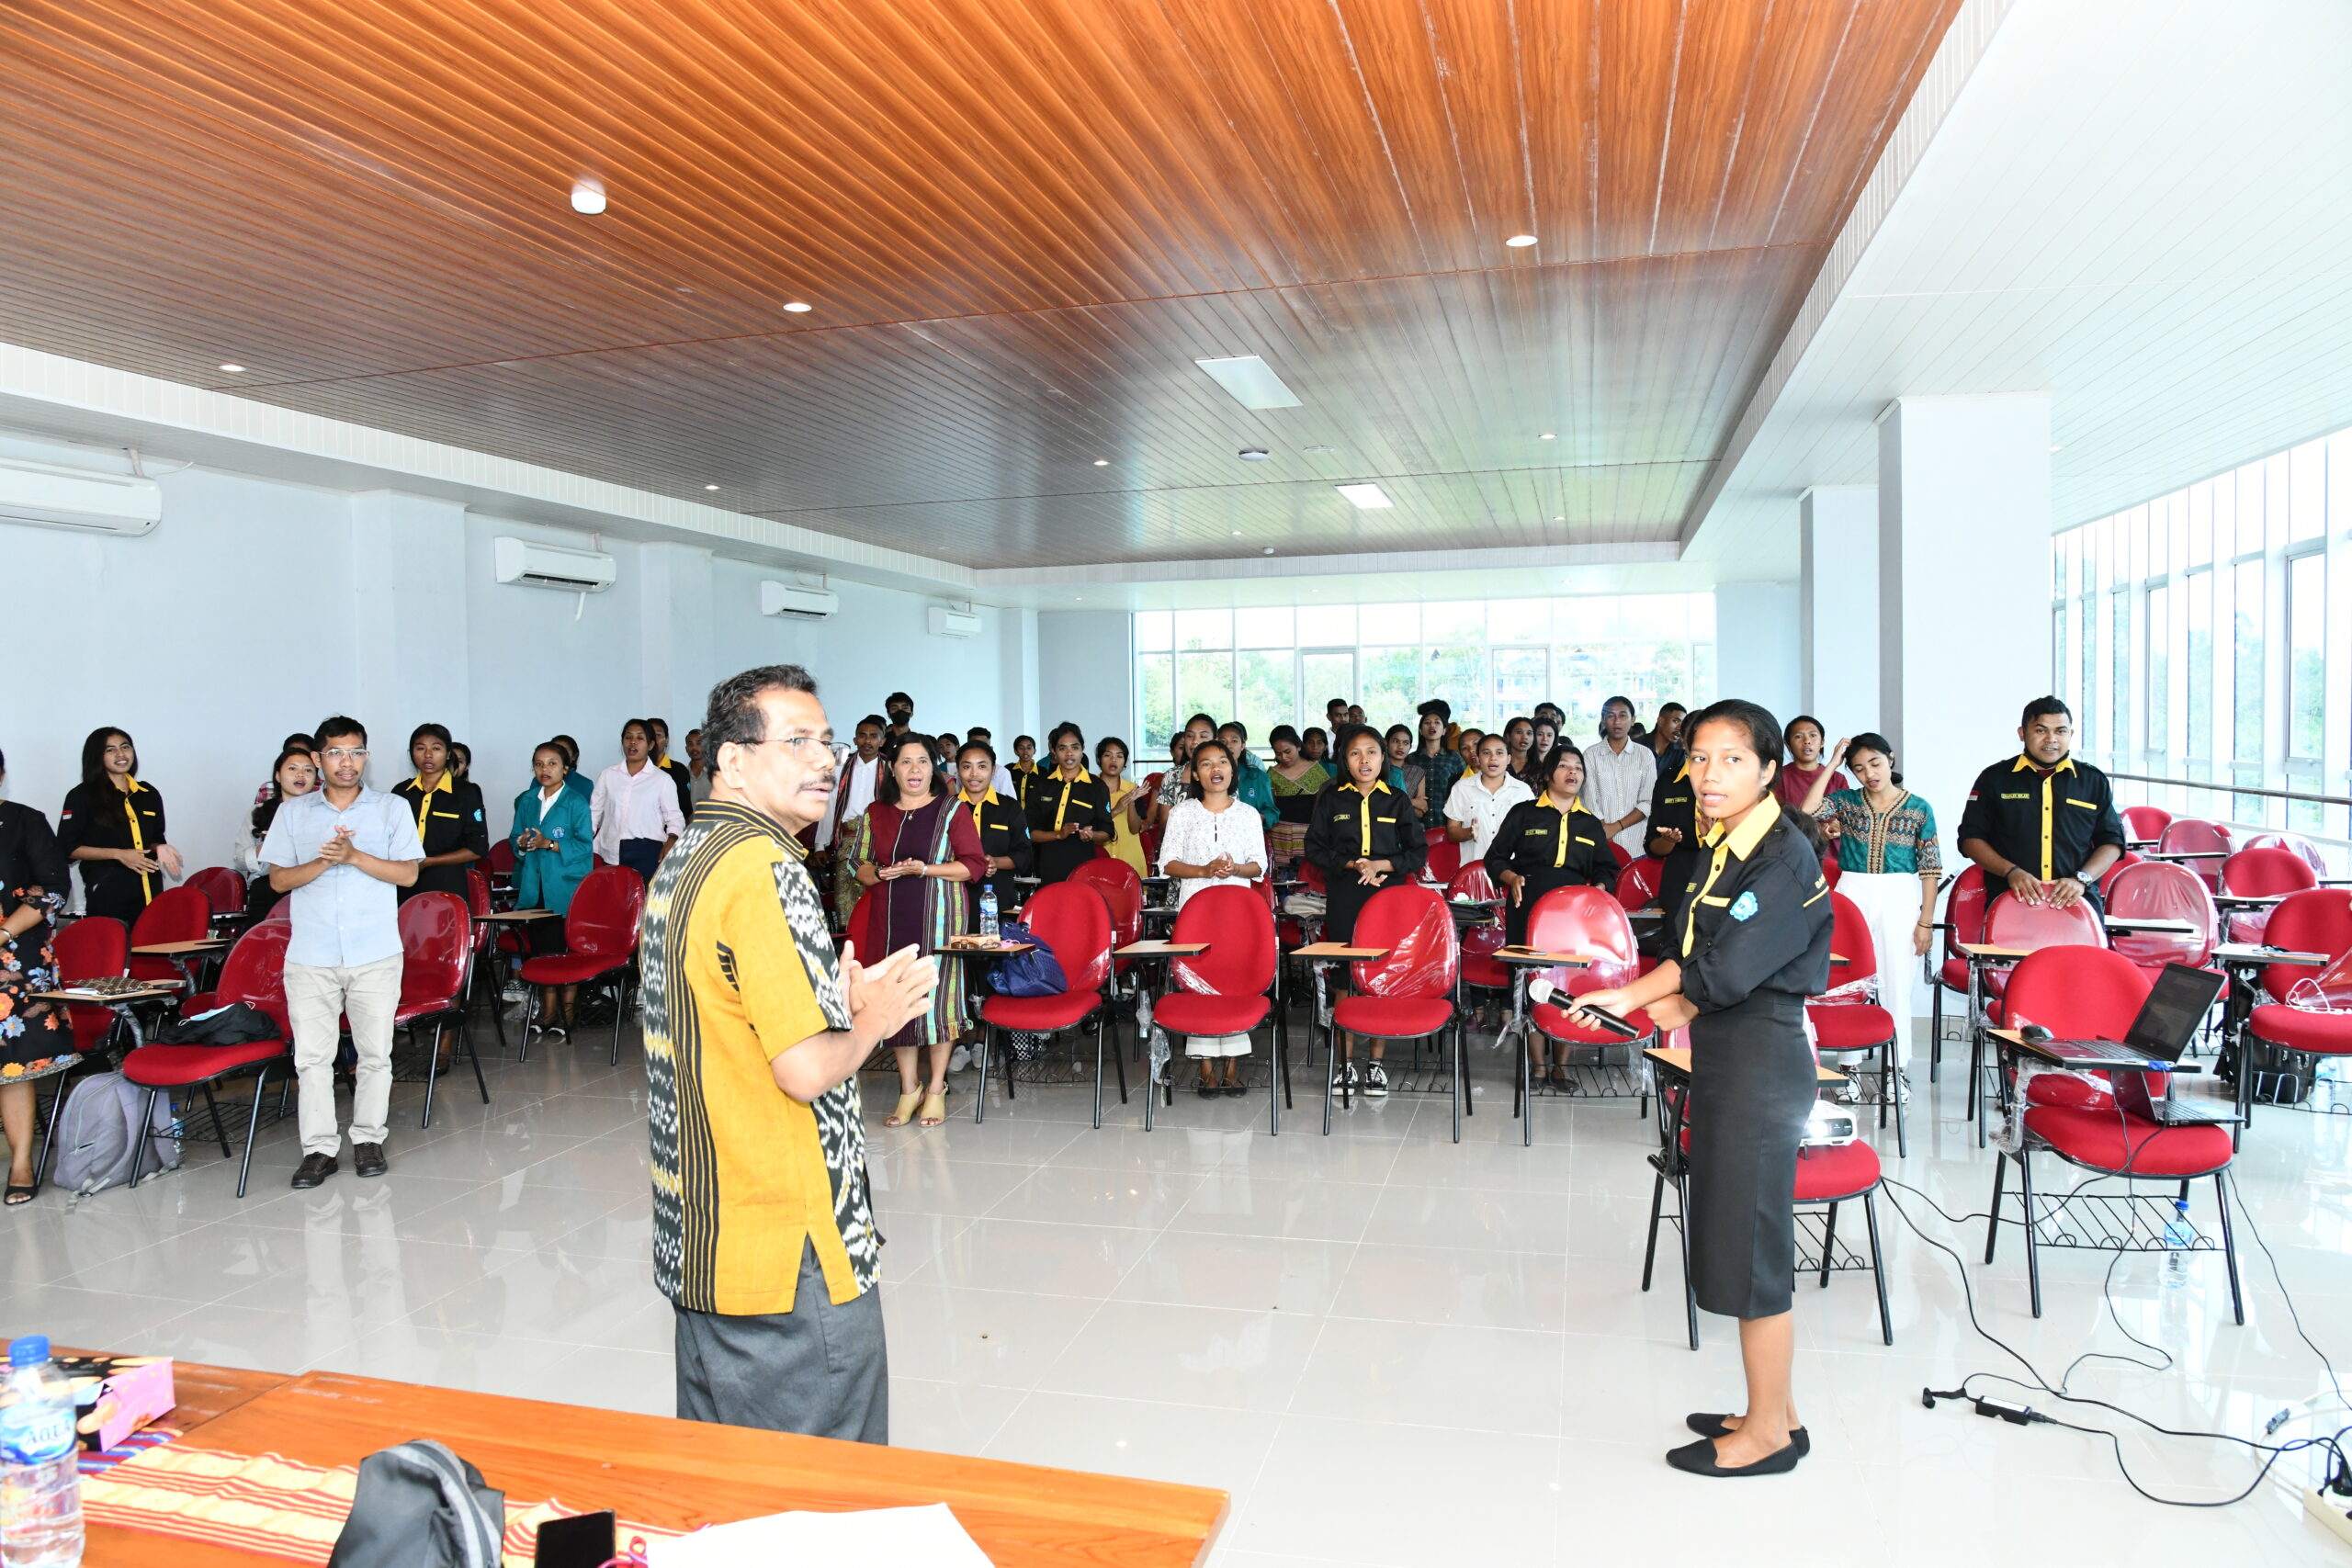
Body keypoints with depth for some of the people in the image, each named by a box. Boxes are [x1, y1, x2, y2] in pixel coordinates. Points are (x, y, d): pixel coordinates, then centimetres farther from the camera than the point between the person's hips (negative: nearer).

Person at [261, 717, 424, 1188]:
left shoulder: (392, 809, 5)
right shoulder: (293, 812, 9)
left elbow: (408, 873, -3)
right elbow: (278, 879, 4)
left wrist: (355, 856, -14)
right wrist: (324, 861, -13)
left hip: (376, 954, -1)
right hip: (310, 956, 1)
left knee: (375, 1052, 4)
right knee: (312, 1054, 0)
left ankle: (368, 1139, 16)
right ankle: (319, 1147, 9)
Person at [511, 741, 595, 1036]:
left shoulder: (576, 802, -3)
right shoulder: (526, 801, 12)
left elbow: (585, 845, -8)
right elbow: (514, 839, 16)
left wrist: (548, 843, -17)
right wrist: (522, 844, -7)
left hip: (566, 889, -4)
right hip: (534, 887, 4)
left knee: (567, 950, -2)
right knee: (542, 948, 8)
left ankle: (568, 1014, 7)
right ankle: (548, 1012, 17)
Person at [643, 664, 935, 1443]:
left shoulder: (684, 860, 10)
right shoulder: (765, 869, -20)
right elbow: (807, 1070, -24)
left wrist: (840, 1002, 9)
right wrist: (873, 1021, -5)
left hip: (700, 1238, 10)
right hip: (791, 1249, -10)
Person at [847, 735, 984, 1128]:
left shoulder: (951, 809, 2)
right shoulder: (875, 814, 12)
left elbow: (974, 865, -3)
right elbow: (857, 865, 13)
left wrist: (925, 869, -15)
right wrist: (881, 874, -9)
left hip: (939, 916, -3)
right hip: (890, 918, 3)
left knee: (937, 992, -3)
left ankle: (936, 1088, 10)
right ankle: (909, 1088, 15)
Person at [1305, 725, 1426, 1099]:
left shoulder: (1396, 801, 6)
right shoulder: (1331, 799, 6)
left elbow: (1418, 851, 5)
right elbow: (1315, 849, 3)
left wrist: (1381, 865, -10)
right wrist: (1352, 865, -10)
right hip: (1343, 899, 0)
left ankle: (1377, 1061, 9)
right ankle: (1346, 1059, 13)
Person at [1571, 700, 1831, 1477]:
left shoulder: (1783, 857, -17)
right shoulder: (1724, 847, 11)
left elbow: (1727, 969, -23)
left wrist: (1632, 997, -12)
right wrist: (1678, 1003, -8)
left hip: (1761, 1059, -9)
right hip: (1726, 1056, 9)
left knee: (1750, 1243, 0)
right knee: (1736, 1234, 16)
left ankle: (1768, 1432, 16)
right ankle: (1777, 1410, 31)